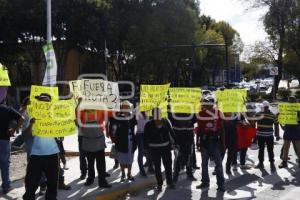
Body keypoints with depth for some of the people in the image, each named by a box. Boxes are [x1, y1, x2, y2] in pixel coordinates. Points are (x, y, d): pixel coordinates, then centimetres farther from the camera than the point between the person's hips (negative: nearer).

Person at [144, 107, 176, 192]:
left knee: (168, 165, 10)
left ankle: (170, 182, 26)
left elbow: (171, 132, 6)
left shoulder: (166, 122, -2)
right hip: (154, 149, -2)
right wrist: (146, 148, -7)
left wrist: (174, 142, 4)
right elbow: (146, 137, -3)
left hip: (166, 147, 2)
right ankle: (159, 184, 19)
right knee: (157, 167, 7)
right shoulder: (149, 125, -8)